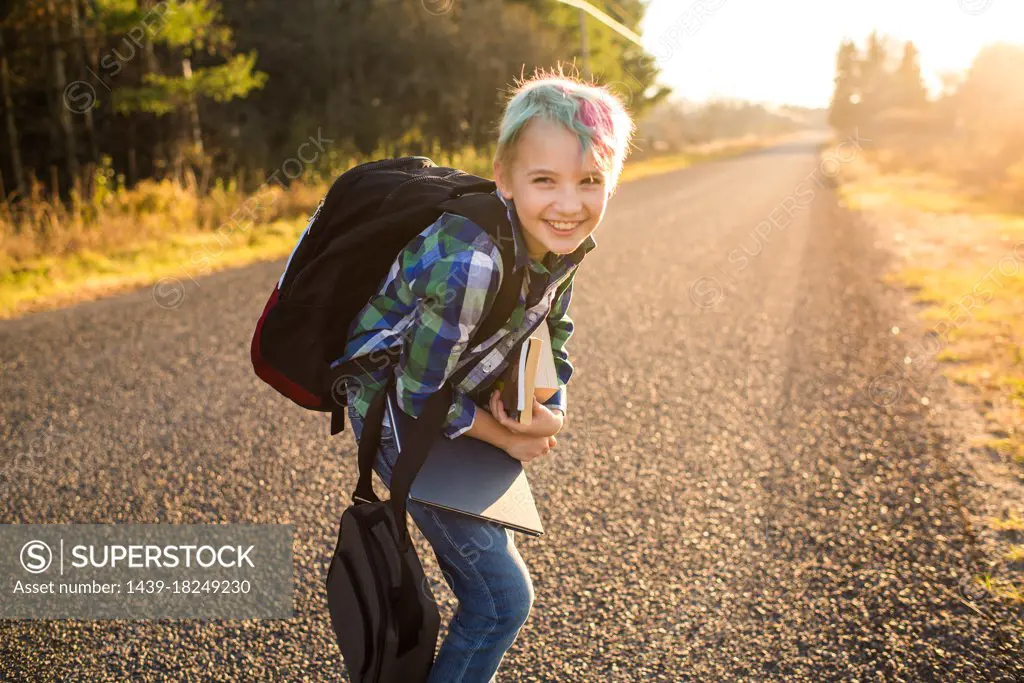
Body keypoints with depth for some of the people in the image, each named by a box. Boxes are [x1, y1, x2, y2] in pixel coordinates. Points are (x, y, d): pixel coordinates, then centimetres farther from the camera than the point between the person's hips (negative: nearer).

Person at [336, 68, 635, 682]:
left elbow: (551, 333, 5)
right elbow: (420, 393, -27)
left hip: (458, 404, 8)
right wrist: (507, 437, -13)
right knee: (504, 597, -5)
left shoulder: (566, 240, -13)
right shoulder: (470, 263, -37)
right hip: (398, 410, -8)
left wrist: (550, 410, -12)